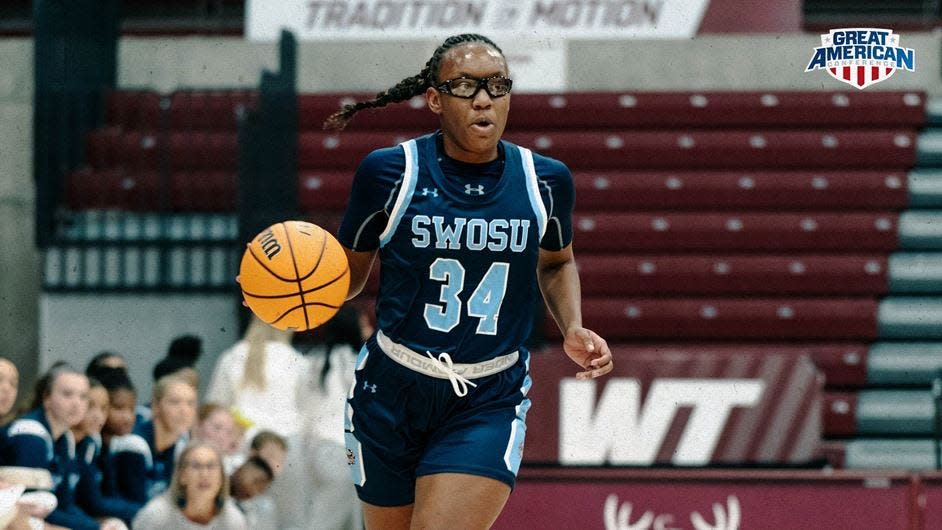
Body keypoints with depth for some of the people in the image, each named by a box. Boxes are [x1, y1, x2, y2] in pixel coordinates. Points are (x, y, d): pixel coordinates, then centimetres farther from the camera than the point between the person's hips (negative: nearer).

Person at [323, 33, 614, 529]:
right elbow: (349, 272, 3)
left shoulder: (544, 180, -2)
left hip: (489, 402, 0)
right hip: (391, 394, 0)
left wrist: (573, 330, 2)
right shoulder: (389, 172, -8)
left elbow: (556, 263, 19)